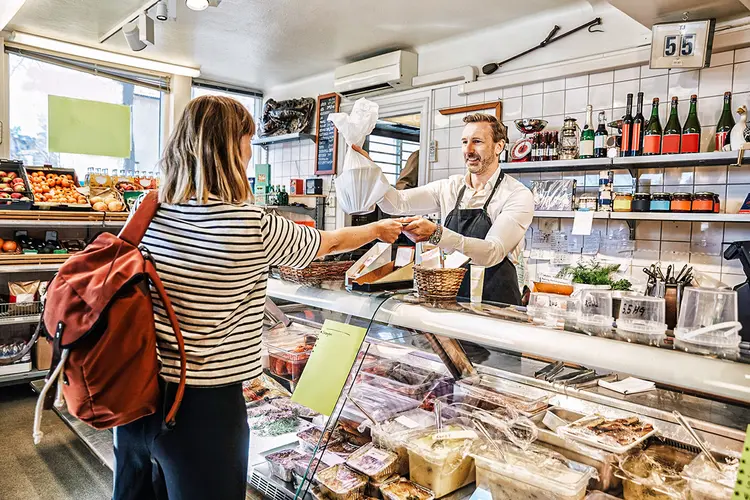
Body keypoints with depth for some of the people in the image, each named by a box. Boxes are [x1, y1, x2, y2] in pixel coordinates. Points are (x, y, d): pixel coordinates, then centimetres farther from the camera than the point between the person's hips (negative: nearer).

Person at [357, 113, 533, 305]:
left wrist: (436, 234, -32)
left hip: (495, 306, -4)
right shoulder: (448, 187, 7)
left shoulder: (518, 195, -8)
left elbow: (492, 253, -20)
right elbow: (397, 203, -2)